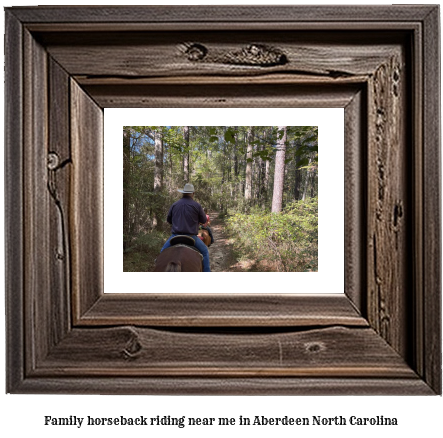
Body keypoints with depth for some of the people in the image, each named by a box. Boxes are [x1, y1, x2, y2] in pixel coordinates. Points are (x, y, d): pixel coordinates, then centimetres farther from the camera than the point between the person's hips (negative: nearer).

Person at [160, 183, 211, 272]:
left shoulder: (174, 205, 4)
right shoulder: (197, 205, -5)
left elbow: (168, 219, 16)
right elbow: (203, 220, 4)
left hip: (175, 235, 2)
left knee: (163, 251, 23)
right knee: (205, 251, 17)